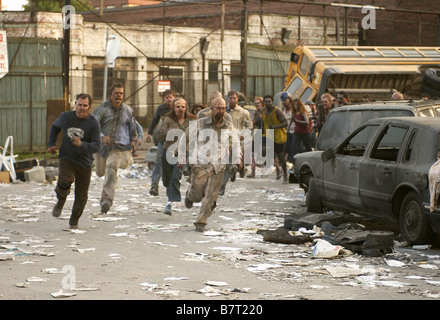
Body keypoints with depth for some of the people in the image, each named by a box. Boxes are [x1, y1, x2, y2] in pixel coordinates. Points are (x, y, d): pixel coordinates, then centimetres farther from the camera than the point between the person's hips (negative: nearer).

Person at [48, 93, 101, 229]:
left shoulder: (93, 123, -10)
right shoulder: (65, 117, -2)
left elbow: (97, 145, -16)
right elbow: (55, 127, 21)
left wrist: (82, 144, -33)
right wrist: (51, 144, 12)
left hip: (85, 163, 0)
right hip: (66, 158, 0)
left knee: (81, 196, 3)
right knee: (64, 182, -30)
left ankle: (74, 220, 28)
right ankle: (61, 201, 3)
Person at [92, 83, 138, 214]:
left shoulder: (127, 110, 2)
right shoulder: (103, 108, -9)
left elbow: (132, 125, 20)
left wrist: (132, 140, 23)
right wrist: (101, 137, -30)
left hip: (119, 145, -1)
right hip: (102, 144, 1)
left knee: (112, 169, -22)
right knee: (100, 172, 14)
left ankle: (106, 201, -23)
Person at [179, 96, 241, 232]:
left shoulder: (229, 126, 4)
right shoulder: (200, 124, -4)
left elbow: (236, 142, 18)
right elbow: (185, 138, 6)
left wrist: (237, 159, 5)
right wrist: (181, 157, 4)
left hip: (219, 166, 2)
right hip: (201, 164, -2)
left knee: (211, 196, -4)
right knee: (197, 194, -1)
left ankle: (201, 222, 6)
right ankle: (189, 195, 36)